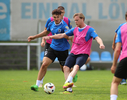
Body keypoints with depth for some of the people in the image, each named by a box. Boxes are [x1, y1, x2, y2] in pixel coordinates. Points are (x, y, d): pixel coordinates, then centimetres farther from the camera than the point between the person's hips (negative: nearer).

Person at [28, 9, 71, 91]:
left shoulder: (64, 25, -17)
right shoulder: (51, 24, 3)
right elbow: (46, 32, 23)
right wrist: (34, 37, 27)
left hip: (63, 49, -4)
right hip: (53, 47, 4)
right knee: (44, 64, -12)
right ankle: (37, 85, -9)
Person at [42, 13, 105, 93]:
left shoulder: (89, 30, -3)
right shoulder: (75, 29, 14)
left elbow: (97, 38, -18)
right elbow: (62, 35, 17)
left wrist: (101, 44, -40)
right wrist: (49, 37, 10)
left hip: (83, 54, -6)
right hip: (73, 53, 6)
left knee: (76, 66, -30)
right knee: (66, 67, -12)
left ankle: (68, 81, -51)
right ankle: (69, 89, -14)